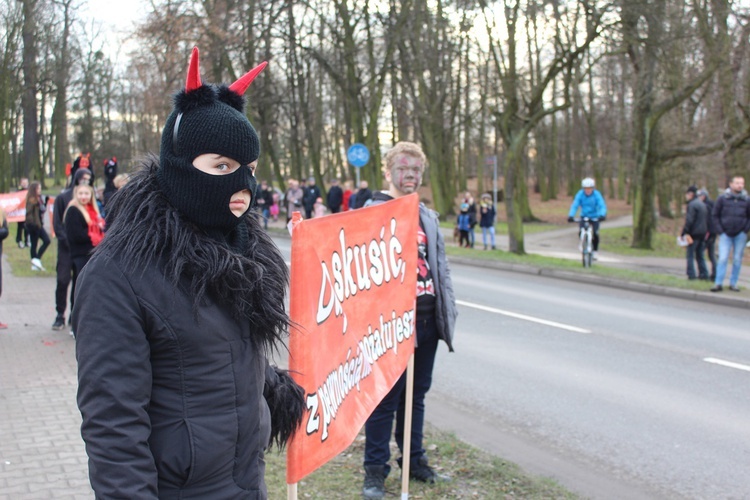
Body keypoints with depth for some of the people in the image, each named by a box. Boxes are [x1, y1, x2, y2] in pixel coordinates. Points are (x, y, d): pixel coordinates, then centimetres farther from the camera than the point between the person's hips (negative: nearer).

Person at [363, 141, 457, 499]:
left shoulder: (427, 216, 15)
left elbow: (440, 267, 17)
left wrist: (448, 312, 11)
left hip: (427, 319, 6)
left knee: (417, 393, 16)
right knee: (386, 396, 1)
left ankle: (414, 459, 30)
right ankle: (375, 469, 13)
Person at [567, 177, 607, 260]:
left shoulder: (597, 194, -20)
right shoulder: (580, 194, -17)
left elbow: (602, 206, -27)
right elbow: (574, 206, -22)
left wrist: (602, 215, -47)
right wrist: (571, 216, -38)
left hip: (594, 217, -1)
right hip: (584, 216, 1)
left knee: (595, 234, -18)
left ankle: (595, 251, 3)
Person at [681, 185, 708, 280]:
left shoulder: (692, 205, -11)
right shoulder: (702, 204, 17)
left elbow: (689, 220, -18)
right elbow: (707, 220, 19)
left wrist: (684, 233, -15)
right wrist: (706, 231, 18)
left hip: (694, 233, -8)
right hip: (702, 233, 8)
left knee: (690, 255, -4)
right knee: (700, 255, 13)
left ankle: (691, 275, -8)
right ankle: (704, 274, 11)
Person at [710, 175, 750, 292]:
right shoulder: (722, 198, -1)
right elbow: (715, 215, 5)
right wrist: (720, 230, -2)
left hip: (740, 235, 1)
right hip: (726, 234, -1)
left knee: (737, 260, 5)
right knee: (723, 258, -7)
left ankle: (733, 283, 14)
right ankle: (718, 283, -5)